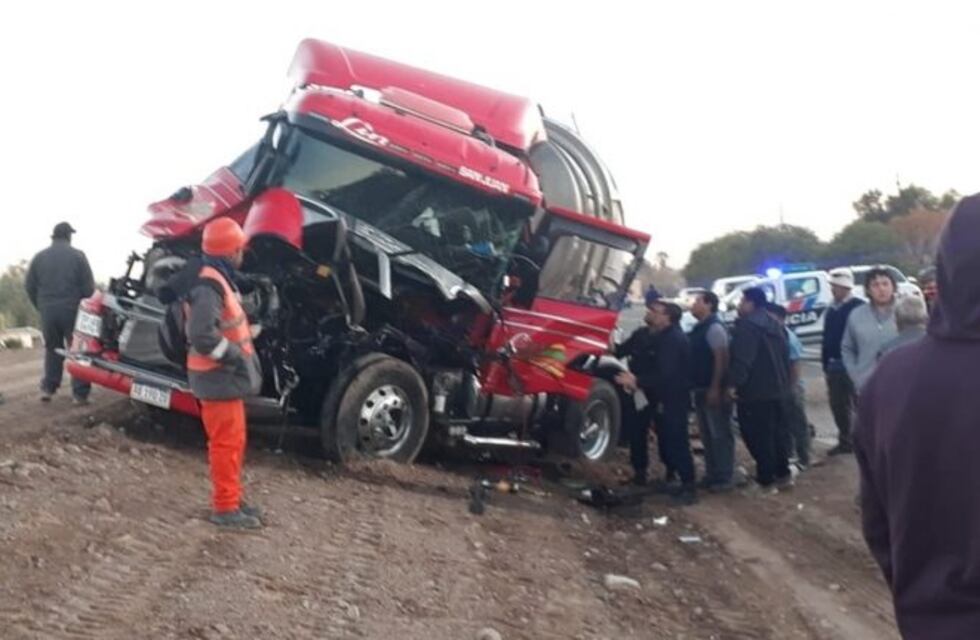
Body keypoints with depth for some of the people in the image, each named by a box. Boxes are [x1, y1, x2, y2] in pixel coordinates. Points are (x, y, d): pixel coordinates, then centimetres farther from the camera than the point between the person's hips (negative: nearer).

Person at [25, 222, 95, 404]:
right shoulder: (77, 256, -4)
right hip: (72, 310, -3)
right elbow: (89, 287, -7)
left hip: (47, 311, 3)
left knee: (52, 349, 19)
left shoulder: (39, 257, 6)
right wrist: (83, 304, 12)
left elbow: (29, 286, 6)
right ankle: (80, 393, -1)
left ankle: (48, 388, 14)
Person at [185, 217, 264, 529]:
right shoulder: (208, 286, -21)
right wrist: (236, 354, -22)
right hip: (219, 378, -10)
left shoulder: (221, 280, 13)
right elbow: (202, 336, -30)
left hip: (227, 376, 10)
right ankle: (225, 507, 5)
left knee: (234, 441, 17)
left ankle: (232, 500, 27)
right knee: (226, 443, -3)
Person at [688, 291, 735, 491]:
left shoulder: (714, 328, -14)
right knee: (707, 435, 14)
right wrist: (695, 387, 17)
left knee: (720, 434, -4)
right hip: (701, 389, 10)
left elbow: (721, 359, -20)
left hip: (713, 390, -10)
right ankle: (712, 475, 21)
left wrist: (715, 389, -23)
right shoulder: (698, 328, 15)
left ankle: (724, 478, 0)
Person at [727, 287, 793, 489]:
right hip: (776, 388, 9)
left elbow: (741, 358, -24)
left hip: (755, 390, -9)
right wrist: (784, 382, 24)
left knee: (757, 434, -2)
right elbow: (785, 356, 20)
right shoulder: (775, 325, 15)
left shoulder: (746, 325, -16)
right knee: (775, 431, 17)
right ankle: (782, 473, 20)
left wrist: (734, 383, -22)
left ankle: (765, 477, 0)